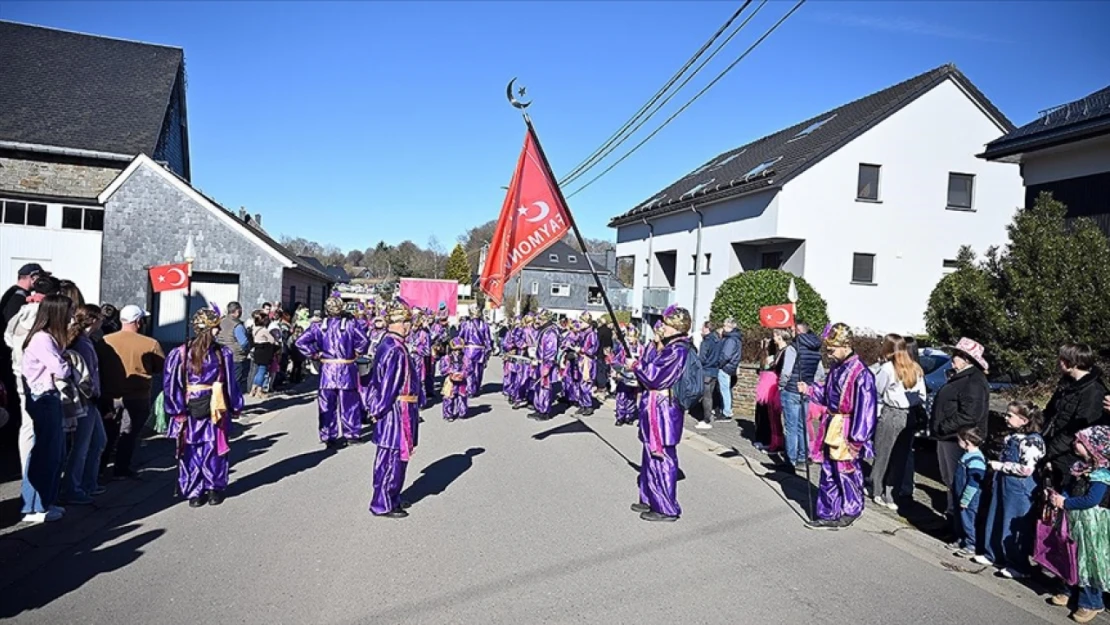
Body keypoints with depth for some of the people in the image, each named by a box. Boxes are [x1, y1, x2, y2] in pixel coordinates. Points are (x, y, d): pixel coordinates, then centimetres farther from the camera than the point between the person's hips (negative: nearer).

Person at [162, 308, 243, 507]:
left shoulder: (181, 353, -7)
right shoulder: (223, 354, -9)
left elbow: (171, 384, -5)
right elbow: (230, 384, -2)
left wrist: (177, 409, 1)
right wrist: (235, 407, 8)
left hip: (189, 410, 1)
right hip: (216, 409, -1)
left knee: (191, 450, 11)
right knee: (214, 448, 11)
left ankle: (194, 493, 16)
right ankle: (215, 490, 18)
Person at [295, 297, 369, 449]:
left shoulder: (319, 326, -1)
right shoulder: (350, 324, -7)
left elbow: (301, 341, -6)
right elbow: (364, 340, -17)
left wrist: (314, 354, 1)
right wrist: (357, 353, -1)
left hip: (327, 369, 2)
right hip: (347, 369, -1)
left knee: (327, 405, 9)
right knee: (349, 403, 10)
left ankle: (329, 436, 13)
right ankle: (351, 434, 17)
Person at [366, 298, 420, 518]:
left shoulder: (386, 344, 9)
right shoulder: (396, 350, -22)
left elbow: (379, 382, 14)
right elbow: (388, 386, -21)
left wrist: (377, 408, 17)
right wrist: (378, 410, -12)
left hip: (392, 410, 10)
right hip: (397, 411, -10)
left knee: (389, 457, 18)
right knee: (393, 458, 1)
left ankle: (390, 498, 31)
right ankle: (383, 505, 12)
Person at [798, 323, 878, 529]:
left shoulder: (860, 373, -21)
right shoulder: (837, 368, 7)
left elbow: (865, 409, -21)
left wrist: (856, 440, -20)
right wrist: (809, 390, 4)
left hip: (846, 433, -8)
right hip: (831, 429, 8)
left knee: (847, 473, 7)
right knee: (828, 473, 14)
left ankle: (851, 510, 27)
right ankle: (827, 513, 24)